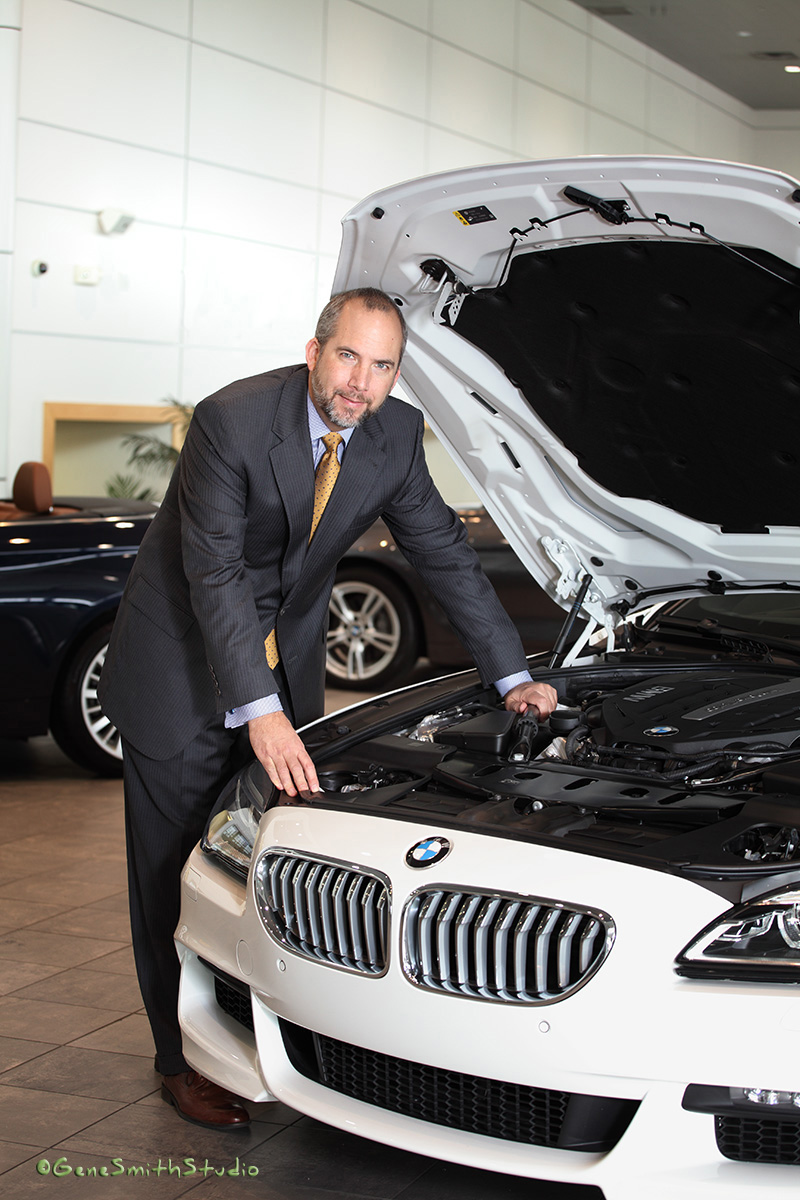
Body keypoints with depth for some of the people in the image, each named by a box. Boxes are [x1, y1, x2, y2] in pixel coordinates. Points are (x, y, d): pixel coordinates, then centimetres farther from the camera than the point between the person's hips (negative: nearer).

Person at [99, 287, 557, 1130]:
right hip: (183, 658, -5)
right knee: (178, 861, 2)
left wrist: (511, 676, 2)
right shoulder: (231, 420, -26)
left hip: (289, 654, 5)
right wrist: (259, 710, -35)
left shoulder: (396, 435, -9)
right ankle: (184, 1060, 13)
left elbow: (443, 553, 2)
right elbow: (215, 572, -28)